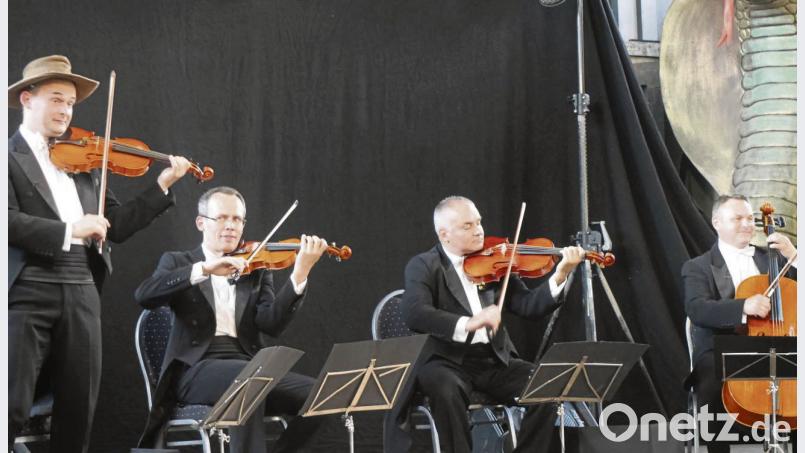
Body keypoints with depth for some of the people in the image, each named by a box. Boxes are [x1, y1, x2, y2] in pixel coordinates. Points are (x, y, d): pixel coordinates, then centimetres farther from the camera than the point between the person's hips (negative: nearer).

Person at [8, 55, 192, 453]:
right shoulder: (11, 156, 0)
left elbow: (116, 226, 17)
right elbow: (8, 219, -15)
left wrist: (162, 186, 10)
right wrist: (69, 229, -21)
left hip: (82, 294, 6)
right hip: (27, 293, -6)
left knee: (78, 411, 8)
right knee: (13, 408, -9)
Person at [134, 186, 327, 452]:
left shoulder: (256, 270, 19)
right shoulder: (178, 262, 13)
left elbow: (271, 324, -1)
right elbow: (144, 296, -9)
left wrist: (300, 273, -16)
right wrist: (203, 269, -18)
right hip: (198, 369, -4)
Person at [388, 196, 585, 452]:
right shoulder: (424, 266, -1)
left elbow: (530, 307, 4)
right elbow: (414, 313, -21)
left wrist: (560, 275, -12)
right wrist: (467, 323, -33)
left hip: (495, 361, 4)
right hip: (447, 362, -4)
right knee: (446, 389, -37)